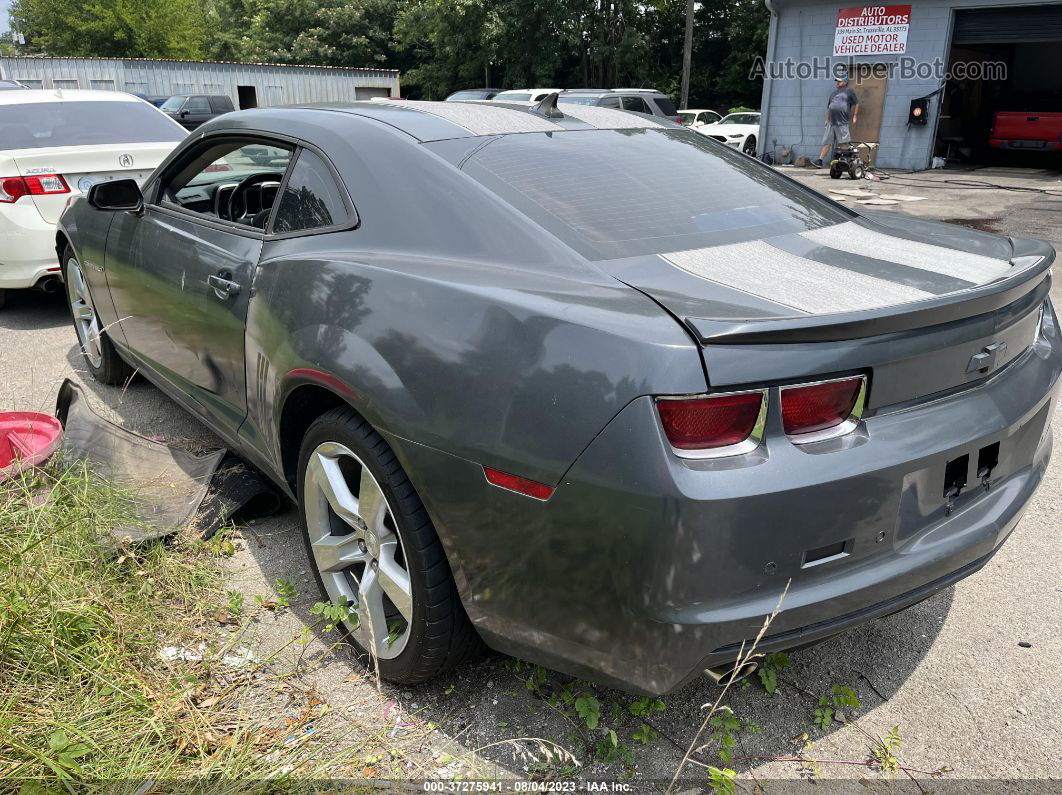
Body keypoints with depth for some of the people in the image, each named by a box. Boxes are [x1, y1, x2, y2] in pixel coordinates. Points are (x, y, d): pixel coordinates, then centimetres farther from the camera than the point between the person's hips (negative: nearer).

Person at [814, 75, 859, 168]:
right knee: (827, 143, 1)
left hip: (843, 124, -4)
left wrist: (855, 116, 3)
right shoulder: (834, 93, 20)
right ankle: (820, 160, 0)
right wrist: (827, 119, 18)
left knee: (845, 144, -2)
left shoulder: (849, 92, 5)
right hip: (831, 123, 4)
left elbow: (856, 104, 8)